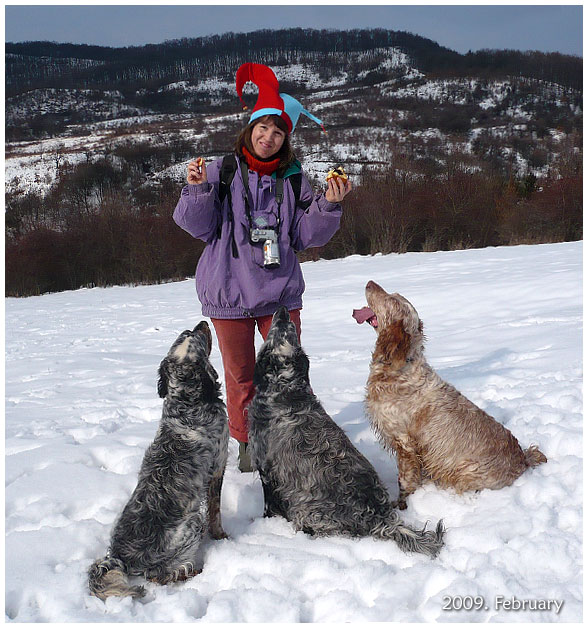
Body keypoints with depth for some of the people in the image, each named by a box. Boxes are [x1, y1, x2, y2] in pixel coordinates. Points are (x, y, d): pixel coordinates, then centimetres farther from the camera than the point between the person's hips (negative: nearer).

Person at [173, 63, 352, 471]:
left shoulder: (293, 180, 2)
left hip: (280, 292, 1)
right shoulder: (221, 172, -1)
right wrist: (198, 189, -18)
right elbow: (199, 226, -3)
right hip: (229, 292, -1)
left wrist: (329, 206, -14)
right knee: (241, 374, 11)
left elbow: (307, 236, 0)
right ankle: (247, 443, 29)